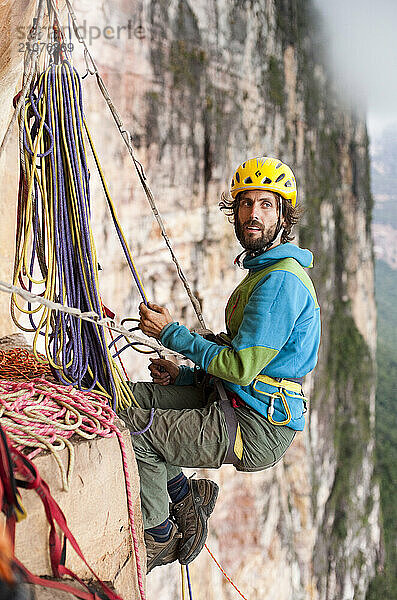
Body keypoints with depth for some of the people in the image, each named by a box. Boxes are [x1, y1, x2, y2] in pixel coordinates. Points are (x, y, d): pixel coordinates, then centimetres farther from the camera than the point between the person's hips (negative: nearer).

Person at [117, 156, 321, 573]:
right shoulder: (264, 269, 15)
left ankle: (160, 535, 10)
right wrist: (185, 374, 9)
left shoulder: (282, 279, -18)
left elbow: (241, 367, -21)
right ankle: (184, 493, 15)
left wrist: (170, 333, -12)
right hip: (232, 400, 10)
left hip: (255, 430, -10)